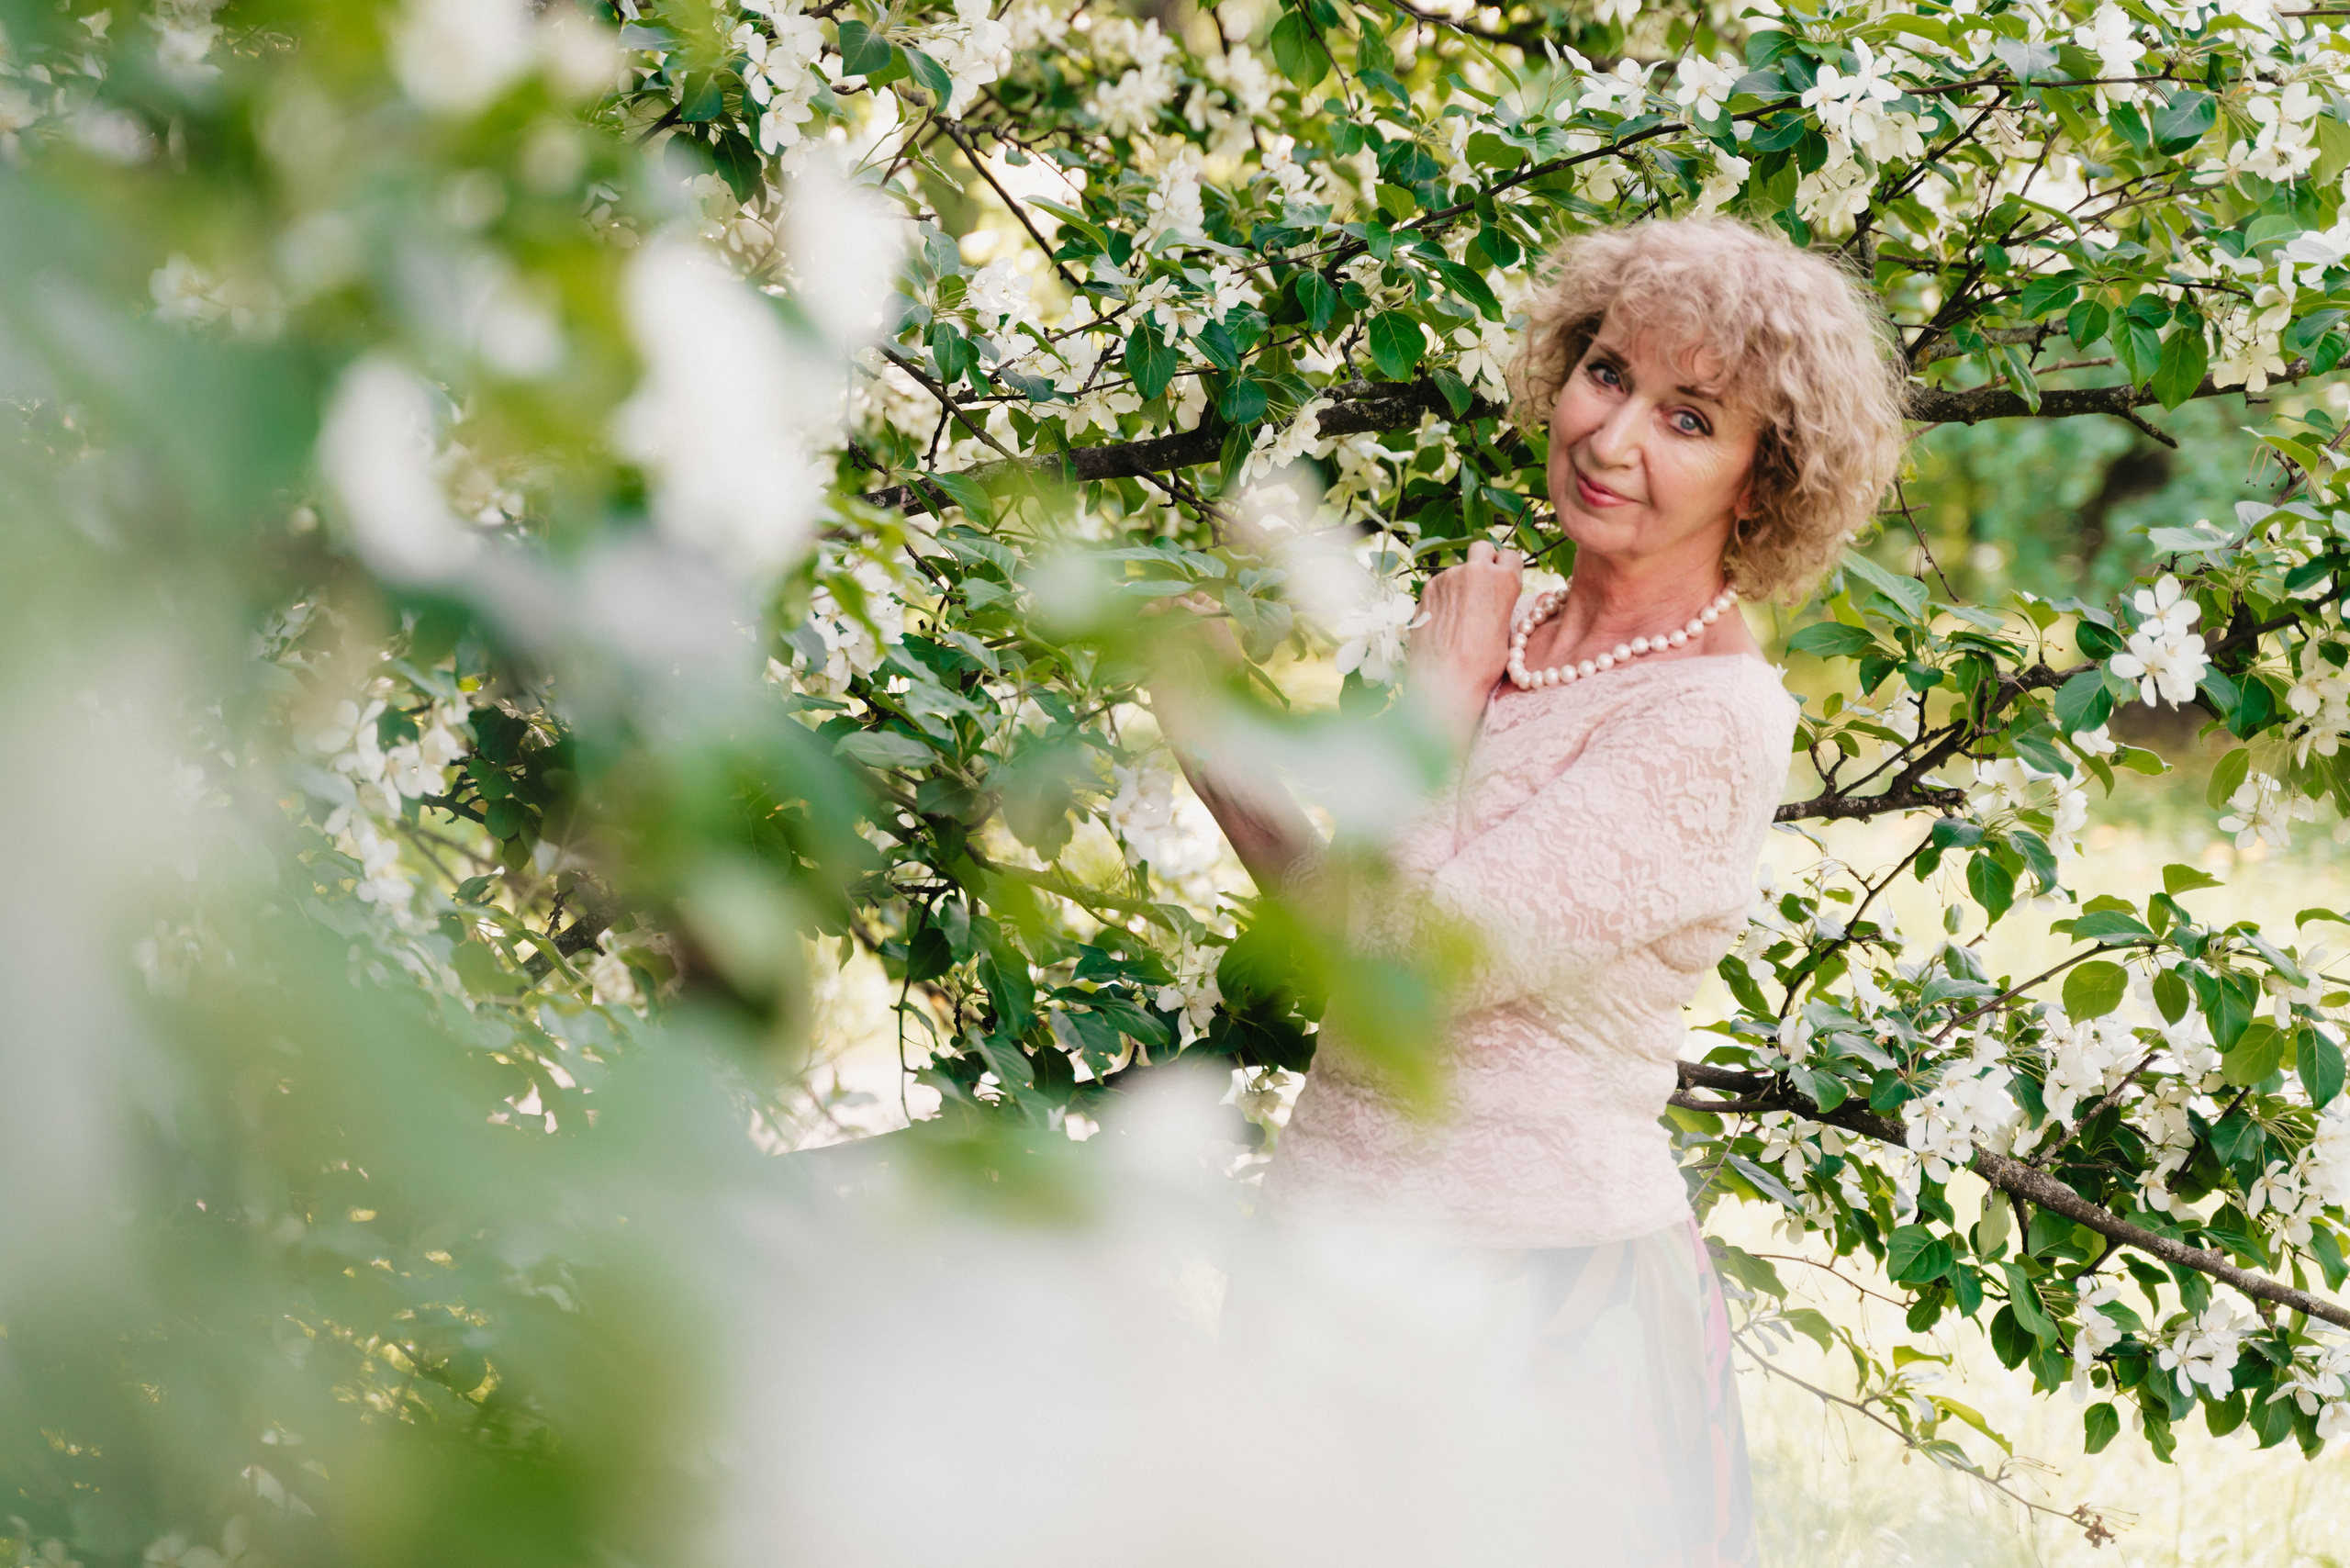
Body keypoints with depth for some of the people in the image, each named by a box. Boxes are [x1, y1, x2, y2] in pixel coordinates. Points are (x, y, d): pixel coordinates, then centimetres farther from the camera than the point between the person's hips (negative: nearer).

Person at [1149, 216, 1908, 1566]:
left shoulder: (1714, 722, -17)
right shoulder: (1515, 631, 8)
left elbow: (1421, 952, -23)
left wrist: (1443, 693, -11)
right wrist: (1216, 747, 11)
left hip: (1527, 1297, -8)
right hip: (1348, 1248, 8)